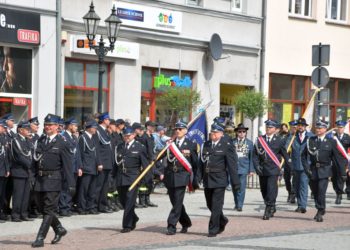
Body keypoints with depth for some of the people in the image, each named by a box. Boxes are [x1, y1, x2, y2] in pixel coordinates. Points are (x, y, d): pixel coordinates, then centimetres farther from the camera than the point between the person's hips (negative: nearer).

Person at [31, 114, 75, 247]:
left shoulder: (61, 143, -6)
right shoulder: (41, 141, 12)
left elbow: (67, 164, -9)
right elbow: (35, 159, 16)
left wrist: (71, 183, -13)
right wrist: (34, 177, 8)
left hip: (53, 180, -7)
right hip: (40, 179, 7)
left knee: (49, 209, -5)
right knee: (43, 208, 13)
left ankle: (40, 238, -4)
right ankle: (59, 229, 31)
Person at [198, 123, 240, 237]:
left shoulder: (227, 146, -5)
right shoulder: (206, 145, 10)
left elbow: (232, 165, -7)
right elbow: (201, 163, 9)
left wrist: (235, 182, -10)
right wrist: (198, 179, 2)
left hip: (219, 180, -5)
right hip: (207, 180, 5)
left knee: (216, 206, -6)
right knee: (210, 205, 13)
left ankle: (213, 229, 1)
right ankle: (222, 221, 35)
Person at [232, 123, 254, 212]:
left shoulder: (249, 143, 5)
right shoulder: (232, 142, 1)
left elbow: (251, 157, 7)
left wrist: (251, 170, 4)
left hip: (244, 168, -1)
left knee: (242, 188, -7)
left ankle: (240, 205, -2)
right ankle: (236, 204, 23)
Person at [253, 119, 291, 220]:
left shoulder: (279, 141, 1)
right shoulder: (260, 140, 7)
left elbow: (285, 154, 8)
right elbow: (255, 154, 6)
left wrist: (290, 166, 9)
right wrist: (257, 165, -7)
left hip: (273, 169, -4)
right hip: (262, 169, 4)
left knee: (271, 189, -13)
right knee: (264, 190, 11)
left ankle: (268, 211, -10)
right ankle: (272, 209, 29)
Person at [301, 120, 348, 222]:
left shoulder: (331, 142, 0)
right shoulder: (311, 140, 5)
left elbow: (338, 157, 3)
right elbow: (304, 155, 7)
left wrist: (343, 172, 1)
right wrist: (307, 167, -5)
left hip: (324, 170, -3)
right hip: (313, 170, 3)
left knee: (321, 191, -14)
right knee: (315, 192, 9)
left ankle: (320, 213, -4)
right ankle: (320, 210, 28)